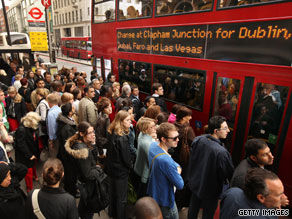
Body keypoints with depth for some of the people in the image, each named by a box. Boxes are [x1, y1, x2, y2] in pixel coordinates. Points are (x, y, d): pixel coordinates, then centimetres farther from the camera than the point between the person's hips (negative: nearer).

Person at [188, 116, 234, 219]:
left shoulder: (197, 140, -16)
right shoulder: (221, 152, -35)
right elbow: (229, 174, -20)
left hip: (195, 183, 6)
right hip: (210, 190, -5)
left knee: (193, 208, 26)